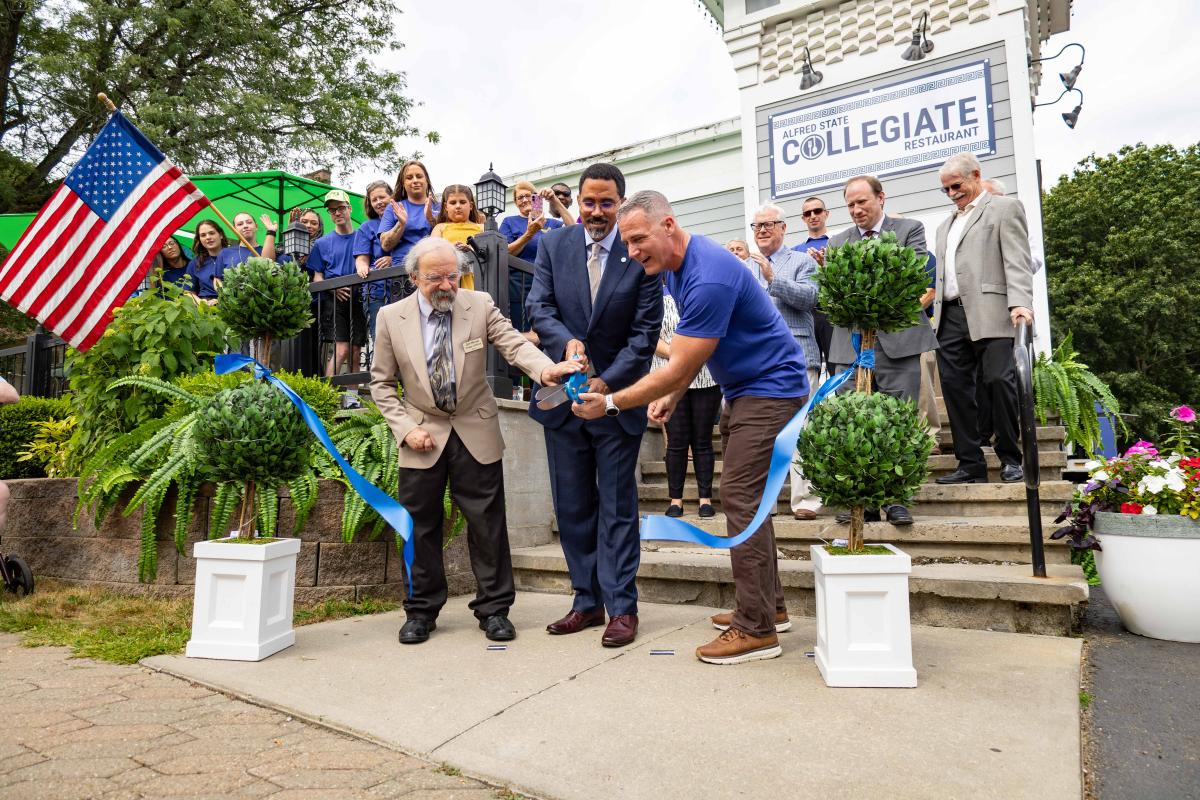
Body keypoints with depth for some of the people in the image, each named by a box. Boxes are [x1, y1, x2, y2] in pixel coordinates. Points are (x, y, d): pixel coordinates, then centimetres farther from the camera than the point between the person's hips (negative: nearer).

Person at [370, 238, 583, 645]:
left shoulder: (480, 305, -4)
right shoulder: (391, 317, -3)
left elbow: (514, 344, -17)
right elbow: (381, 382, 3)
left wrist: (545, 369, -38)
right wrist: (406, 428, -9)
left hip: (475, 432, 0)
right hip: (422, 435, 1)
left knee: (487, 523, 4)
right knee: (420, 527, 8)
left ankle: (493, 608, 18)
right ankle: (421, 611, 25)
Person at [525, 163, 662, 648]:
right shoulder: (554, 245, 2)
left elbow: (645, 331, -8)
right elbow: (538, 307, -5)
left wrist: (608, 382, -19)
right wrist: (567, 342, -26)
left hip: (617, 395, -3)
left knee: (617, 506, 3)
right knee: (572, 506, 10)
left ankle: (622, 607, 13)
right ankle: (588, 602, 23)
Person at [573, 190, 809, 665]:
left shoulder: (708, 278, -27)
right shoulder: (675, 267, 5)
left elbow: (679, 370, -26)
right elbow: (689, 354, 14)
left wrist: (611, 404, -21)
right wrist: (671, 396, 2)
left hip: (770, 388, -10)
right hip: (743, 389, 10)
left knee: (741, 496, -12)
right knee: (746, 497, 13)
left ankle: (756, 629, -3)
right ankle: (769, 605, 24)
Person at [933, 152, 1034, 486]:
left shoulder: (1005, 207, 8)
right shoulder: (945, 225, 28)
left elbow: (1017, 260, -5)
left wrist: (1019, 303, -19)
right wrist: (936, 314, 13)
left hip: (988, 313, -6)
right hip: (950, 316, 6)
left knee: (999, 380, -12)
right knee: (955, 387, 1)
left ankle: (1011, 459, 2)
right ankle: (970, 464, 7)